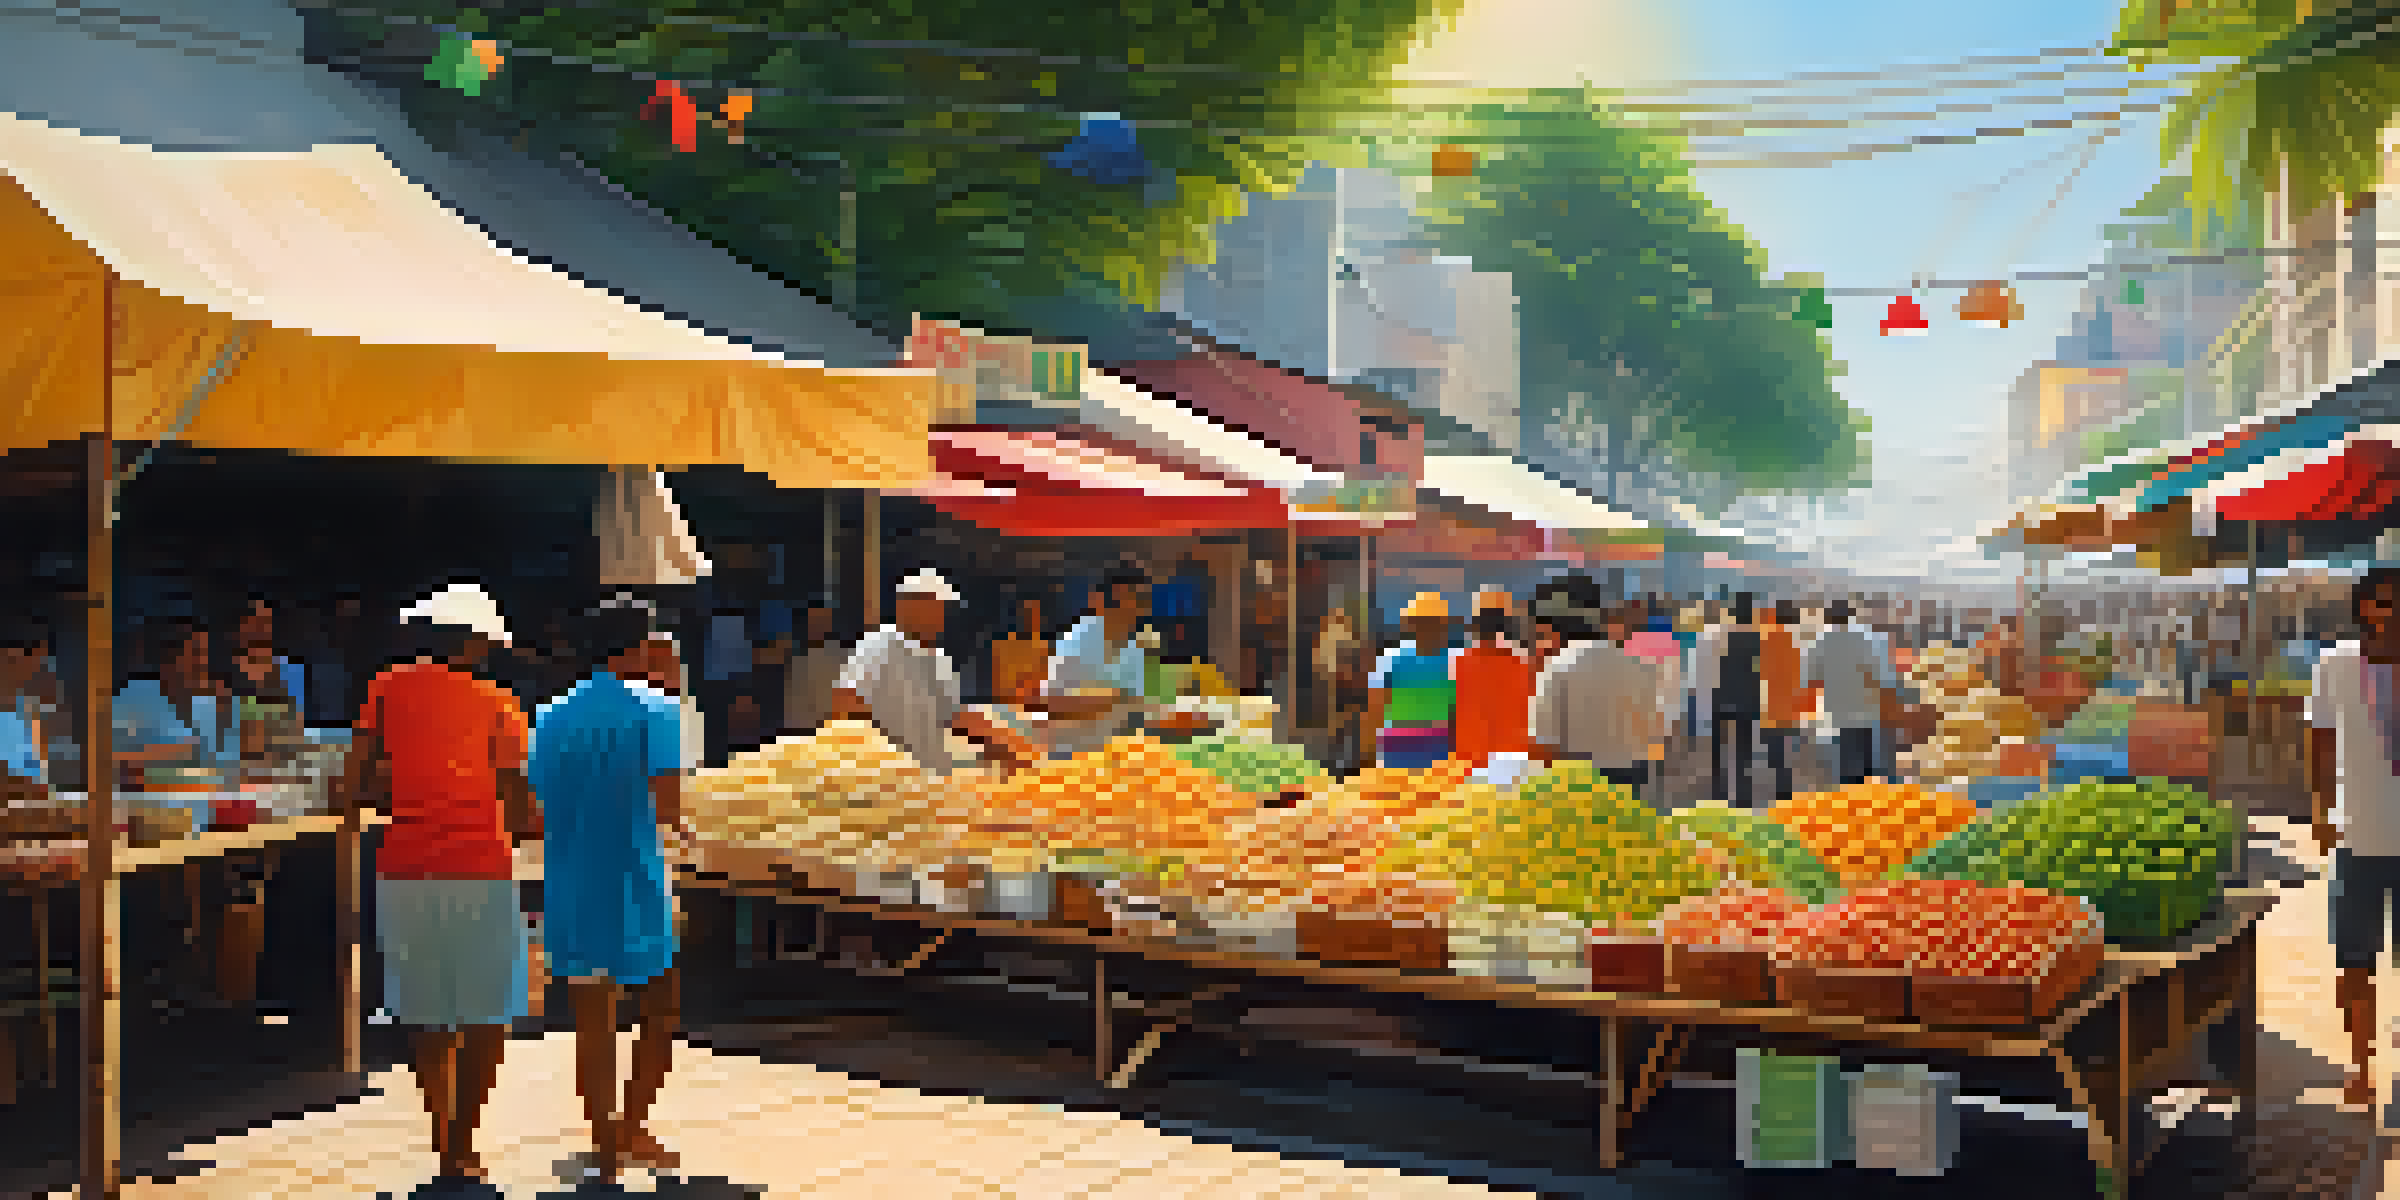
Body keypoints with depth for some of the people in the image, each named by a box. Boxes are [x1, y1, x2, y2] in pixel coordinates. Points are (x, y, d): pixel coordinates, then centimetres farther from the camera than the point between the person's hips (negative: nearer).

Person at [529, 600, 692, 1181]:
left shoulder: (552, 717, 8)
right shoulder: (654, 712, -8)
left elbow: (541, 809, 10)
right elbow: (668, 811, -11)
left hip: (569, 887, 5)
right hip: (632, 889, -5)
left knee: (592, 1020, 11)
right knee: (660, 1014, 11)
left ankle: (606, 1143, 15)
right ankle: (630, 1129, 6)